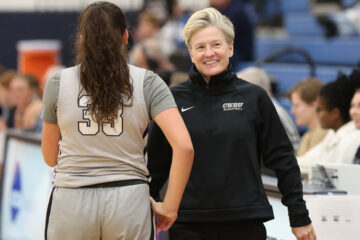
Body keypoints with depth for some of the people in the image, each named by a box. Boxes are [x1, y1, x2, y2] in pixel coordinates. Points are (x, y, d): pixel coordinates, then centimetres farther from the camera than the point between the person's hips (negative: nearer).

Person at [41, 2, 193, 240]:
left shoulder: (58, 83, 1)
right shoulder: (147, 82, -1)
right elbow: (184, 146, -12)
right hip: (129, 202, 0)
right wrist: (169, 206, -4)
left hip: (71, 203, 0)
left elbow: (50, 157, 9)